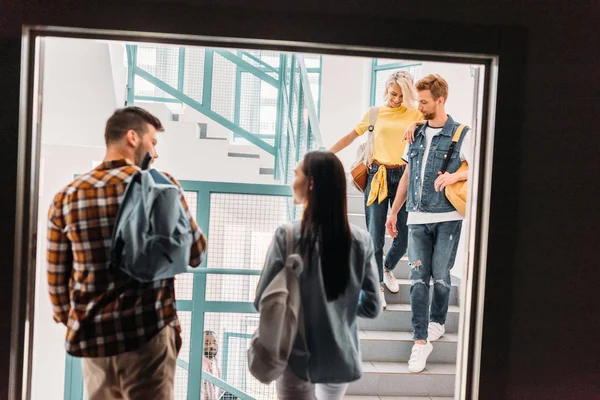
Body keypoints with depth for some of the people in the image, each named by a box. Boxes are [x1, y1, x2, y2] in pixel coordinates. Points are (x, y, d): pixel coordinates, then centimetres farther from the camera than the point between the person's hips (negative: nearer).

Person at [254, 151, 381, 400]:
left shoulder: (288, 236, -16)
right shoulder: (361, 240, -7)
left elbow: (263, 301, -12)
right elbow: (372, 307, -3)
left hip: (298, 356, -4)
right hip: (342, 356, 4)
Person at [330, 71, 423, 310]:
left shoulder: (415, 115, 5)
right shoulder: (375, 113, 7)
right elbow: (349, 138, 12)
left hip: (404, 177, 1)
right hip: (378, 176, 0)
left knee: (404, 235, 4)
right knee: (375, 235, -3)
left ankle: (387, 269, 36)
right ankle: (376, 286, 12)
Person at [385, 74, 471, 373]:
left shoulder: (461, 135, -3)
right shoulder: (416, 135, 13)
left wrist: (456, 175, -25)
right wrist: (394, 212, 17)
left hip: (447, 217, -4)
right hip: (417, 217, 4)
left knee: (440, 276, 3)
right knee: (418, 277, -1)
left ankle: (437, 321, 29)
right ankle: (421, 341, 2)